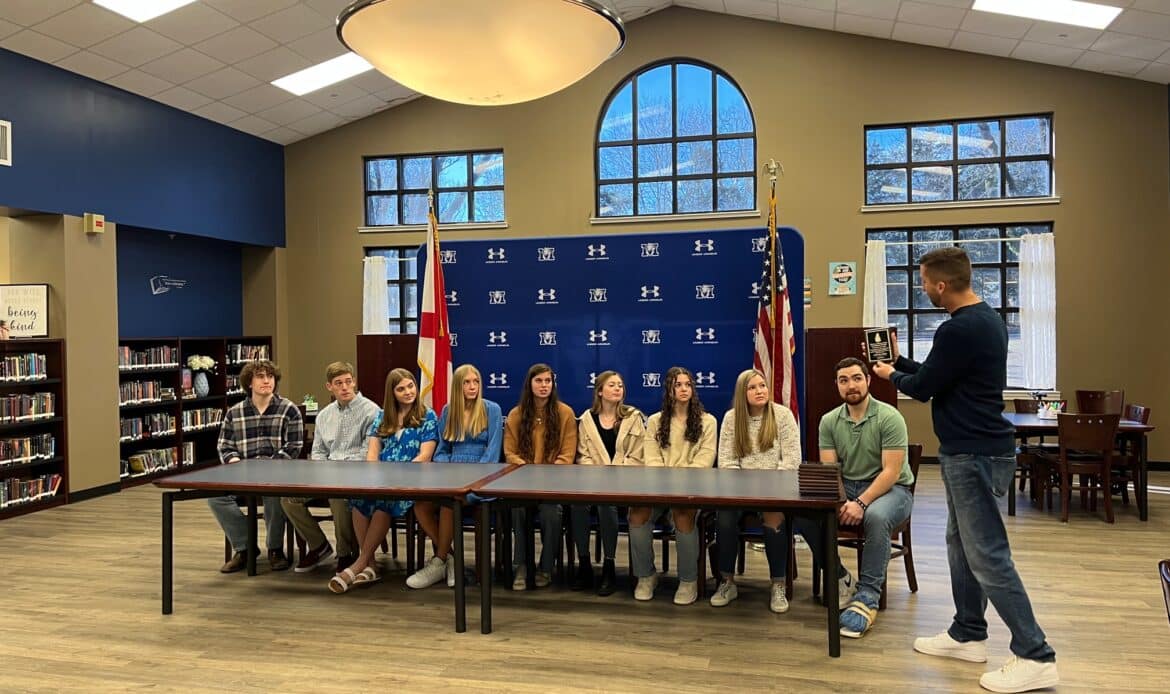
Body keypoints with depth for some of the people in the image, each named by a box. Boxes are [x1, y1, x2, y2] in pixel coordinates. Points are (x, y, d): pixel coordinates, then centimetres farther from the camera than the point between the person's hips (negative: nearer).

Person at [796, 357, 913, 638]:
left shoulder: (889, 417, -13)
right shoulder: (829, 421, 1)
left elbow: (891, 471, -18)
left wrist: (861, 503, -30)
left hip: (890, 489, -4)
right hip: (846, 488, 5)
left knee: (875, 517, -39)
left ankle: (867, 597, -27)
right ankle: (840, 579, -2)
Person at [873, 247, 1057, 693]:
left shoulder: (960, 329, -22)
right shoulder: (984, 318, 11)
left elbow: (922, 388, -13)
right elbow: (937, 374, 18)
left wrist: (891, 375, 6)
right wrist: (899, 361, 20)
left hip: (975, 456, -11)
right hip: (972, 451, 11)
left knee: (988, 555, -5)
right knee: (962, 544, 17)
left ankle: (1035, 657, 3)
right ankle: (968, 635, 28)